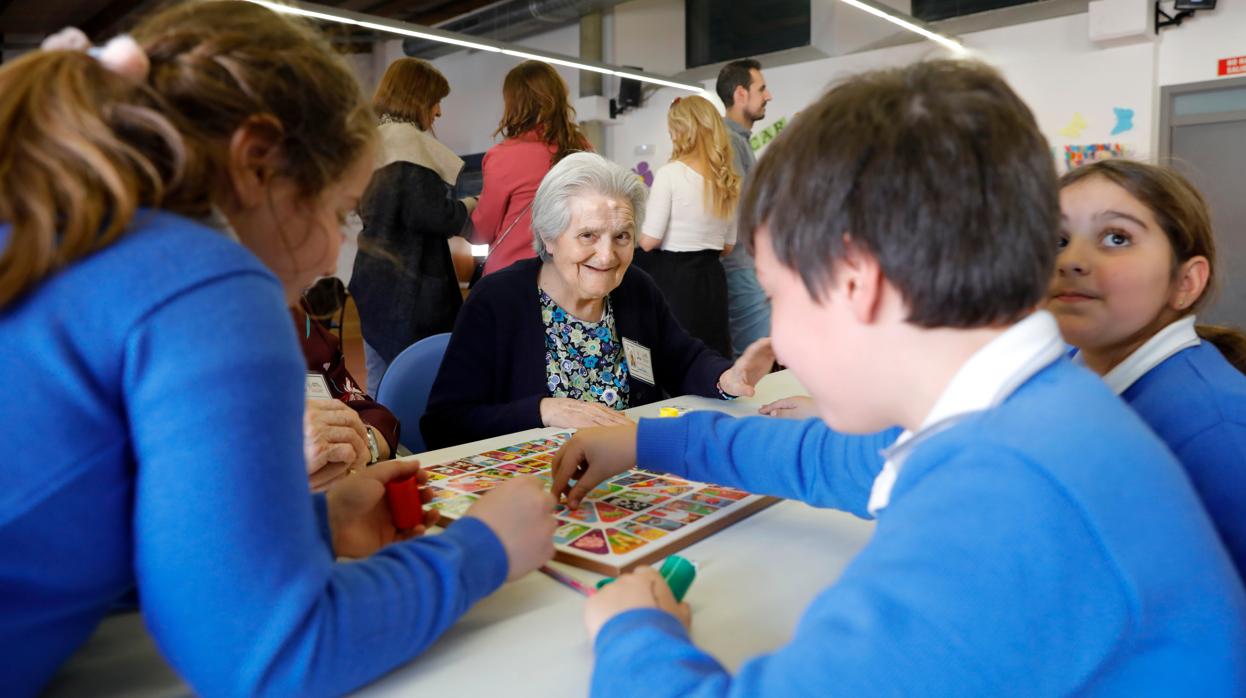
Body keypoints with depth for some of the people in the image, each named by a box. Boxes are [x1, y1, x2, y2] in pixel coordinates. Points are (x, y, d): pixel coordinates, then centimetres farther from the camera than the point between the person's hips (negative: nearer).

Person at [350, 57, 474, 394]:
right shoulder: (408, 141, -13)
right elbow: (430, 215, -22)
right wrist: (466, 207, -2)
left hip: (373, 277, 9)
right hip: (409, 286, -9)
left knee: (379, 388, 15)